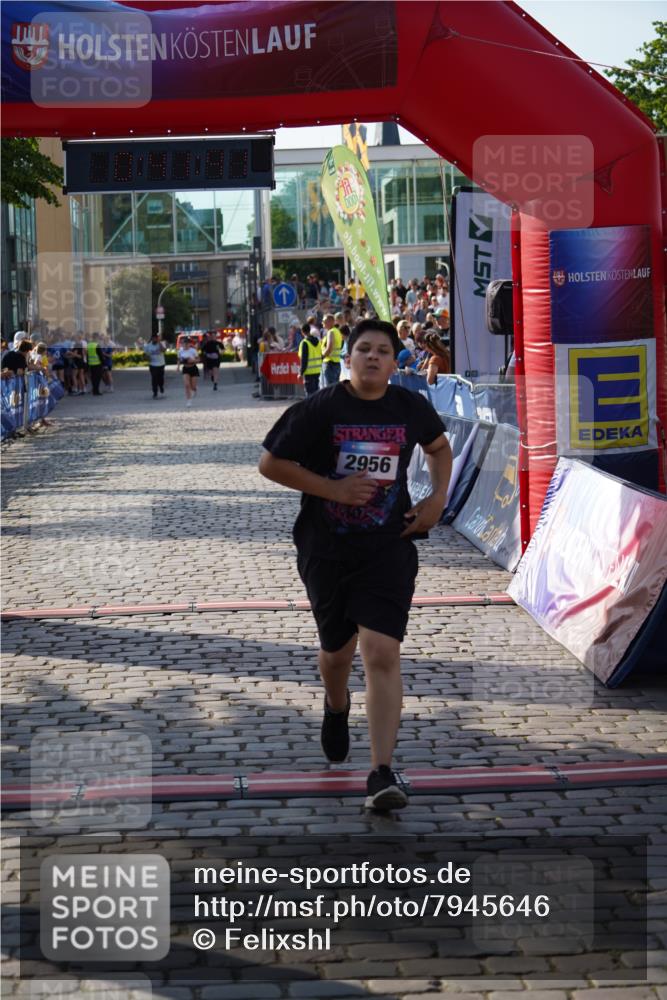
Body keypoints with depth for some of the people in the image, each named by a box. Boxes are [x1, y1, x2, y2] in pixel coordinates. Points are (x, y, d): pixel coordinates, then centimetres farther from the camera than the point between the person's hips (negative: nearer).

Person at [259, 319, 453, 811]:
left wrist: (437, 499, 8)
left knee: (383, 653, -14)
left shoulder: (411, 408, 2)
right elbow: (270, 463, -6)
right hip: (326, 548, 0)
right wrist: (334, 488, -14)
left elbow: (439, 446, 23)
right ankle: (336, 708, 53)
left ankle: (382, 774, -14)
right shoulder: (319, 409, -7)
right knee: (337, 649, 16)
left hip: (389, 548, 0)